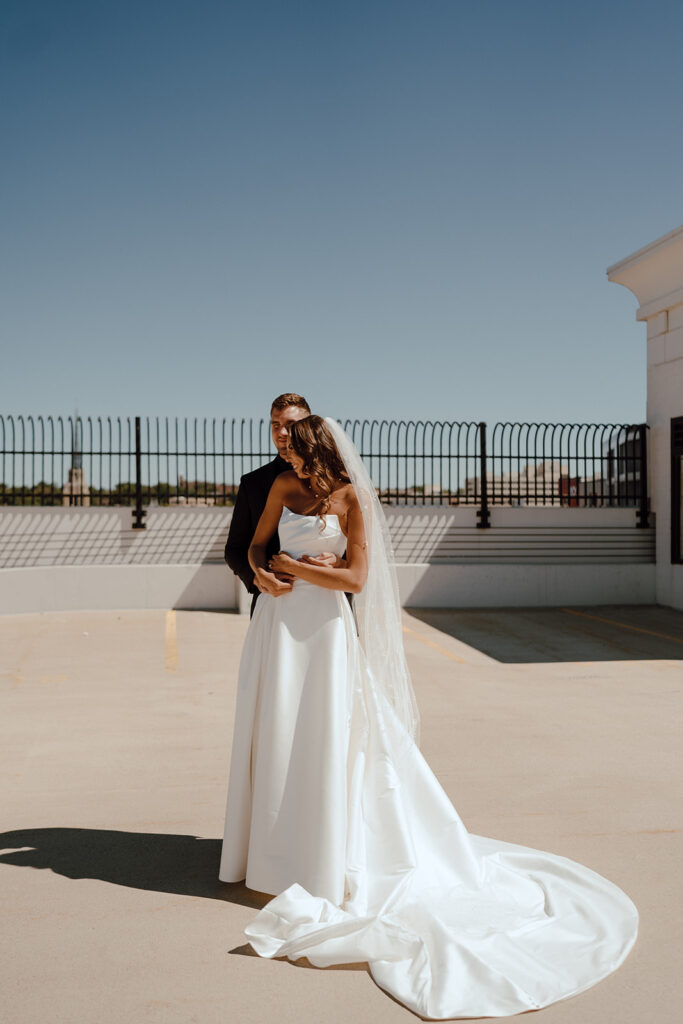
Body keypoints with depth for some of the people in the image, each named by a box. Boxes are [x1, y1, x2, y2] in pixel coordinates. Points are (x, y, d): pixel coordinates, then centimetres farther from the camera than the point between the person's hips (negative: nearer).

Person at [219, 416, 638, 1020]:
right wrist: (261, 571, -8)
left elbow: (356, 578, -13)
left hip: (323, 624, -5)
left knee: (324, 734, -2)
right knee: (274, 732, 12)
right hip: (278, 620, 5)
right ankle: (274, 846, 28)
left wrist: (295, 568, -10)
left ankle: (327, 859, 11)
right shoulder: (284, 485, 6)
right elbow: (257, 543, 13)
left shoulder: (351, 500, -8)